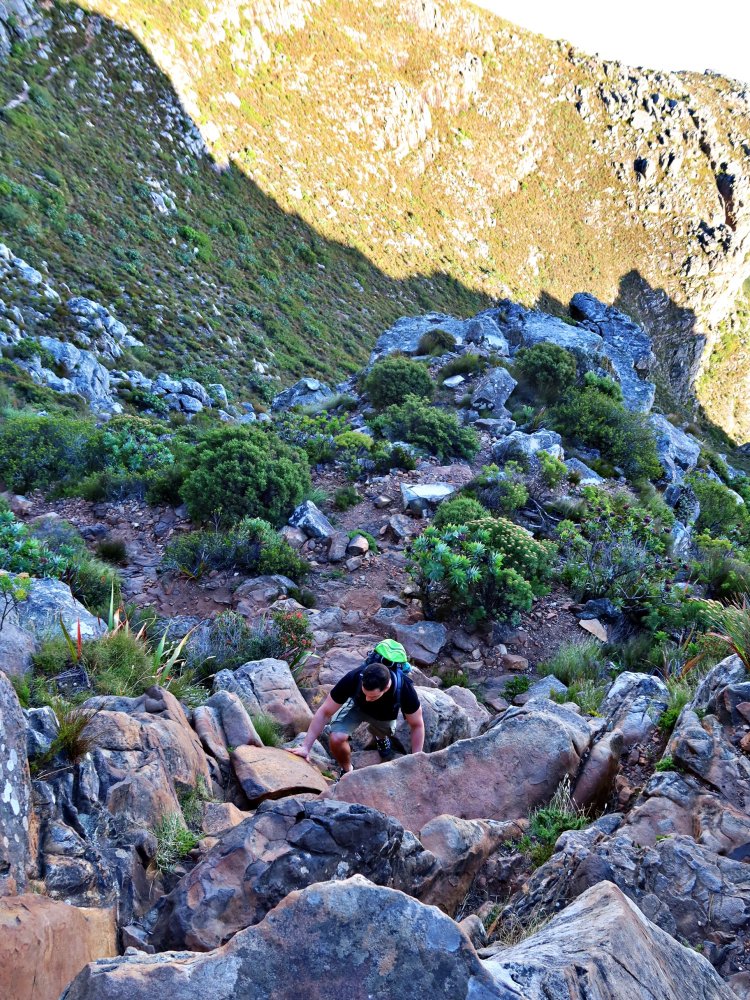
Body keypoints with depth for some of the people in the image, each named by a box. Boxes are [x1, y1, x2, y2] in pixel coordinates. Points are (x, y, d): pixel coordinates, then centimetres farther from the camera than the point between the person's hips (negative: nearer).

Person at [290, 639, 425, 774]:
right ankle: (347, 770, 9)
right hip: (357, 705, -2)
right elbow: (325, 712, -29)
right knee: (336, 739, -21)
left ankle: (381, 738, 30)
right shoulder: (353, 678, -41)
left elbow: (417, 725, -23)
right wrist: (306, 747, -30)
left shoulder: (404, 688, -40)